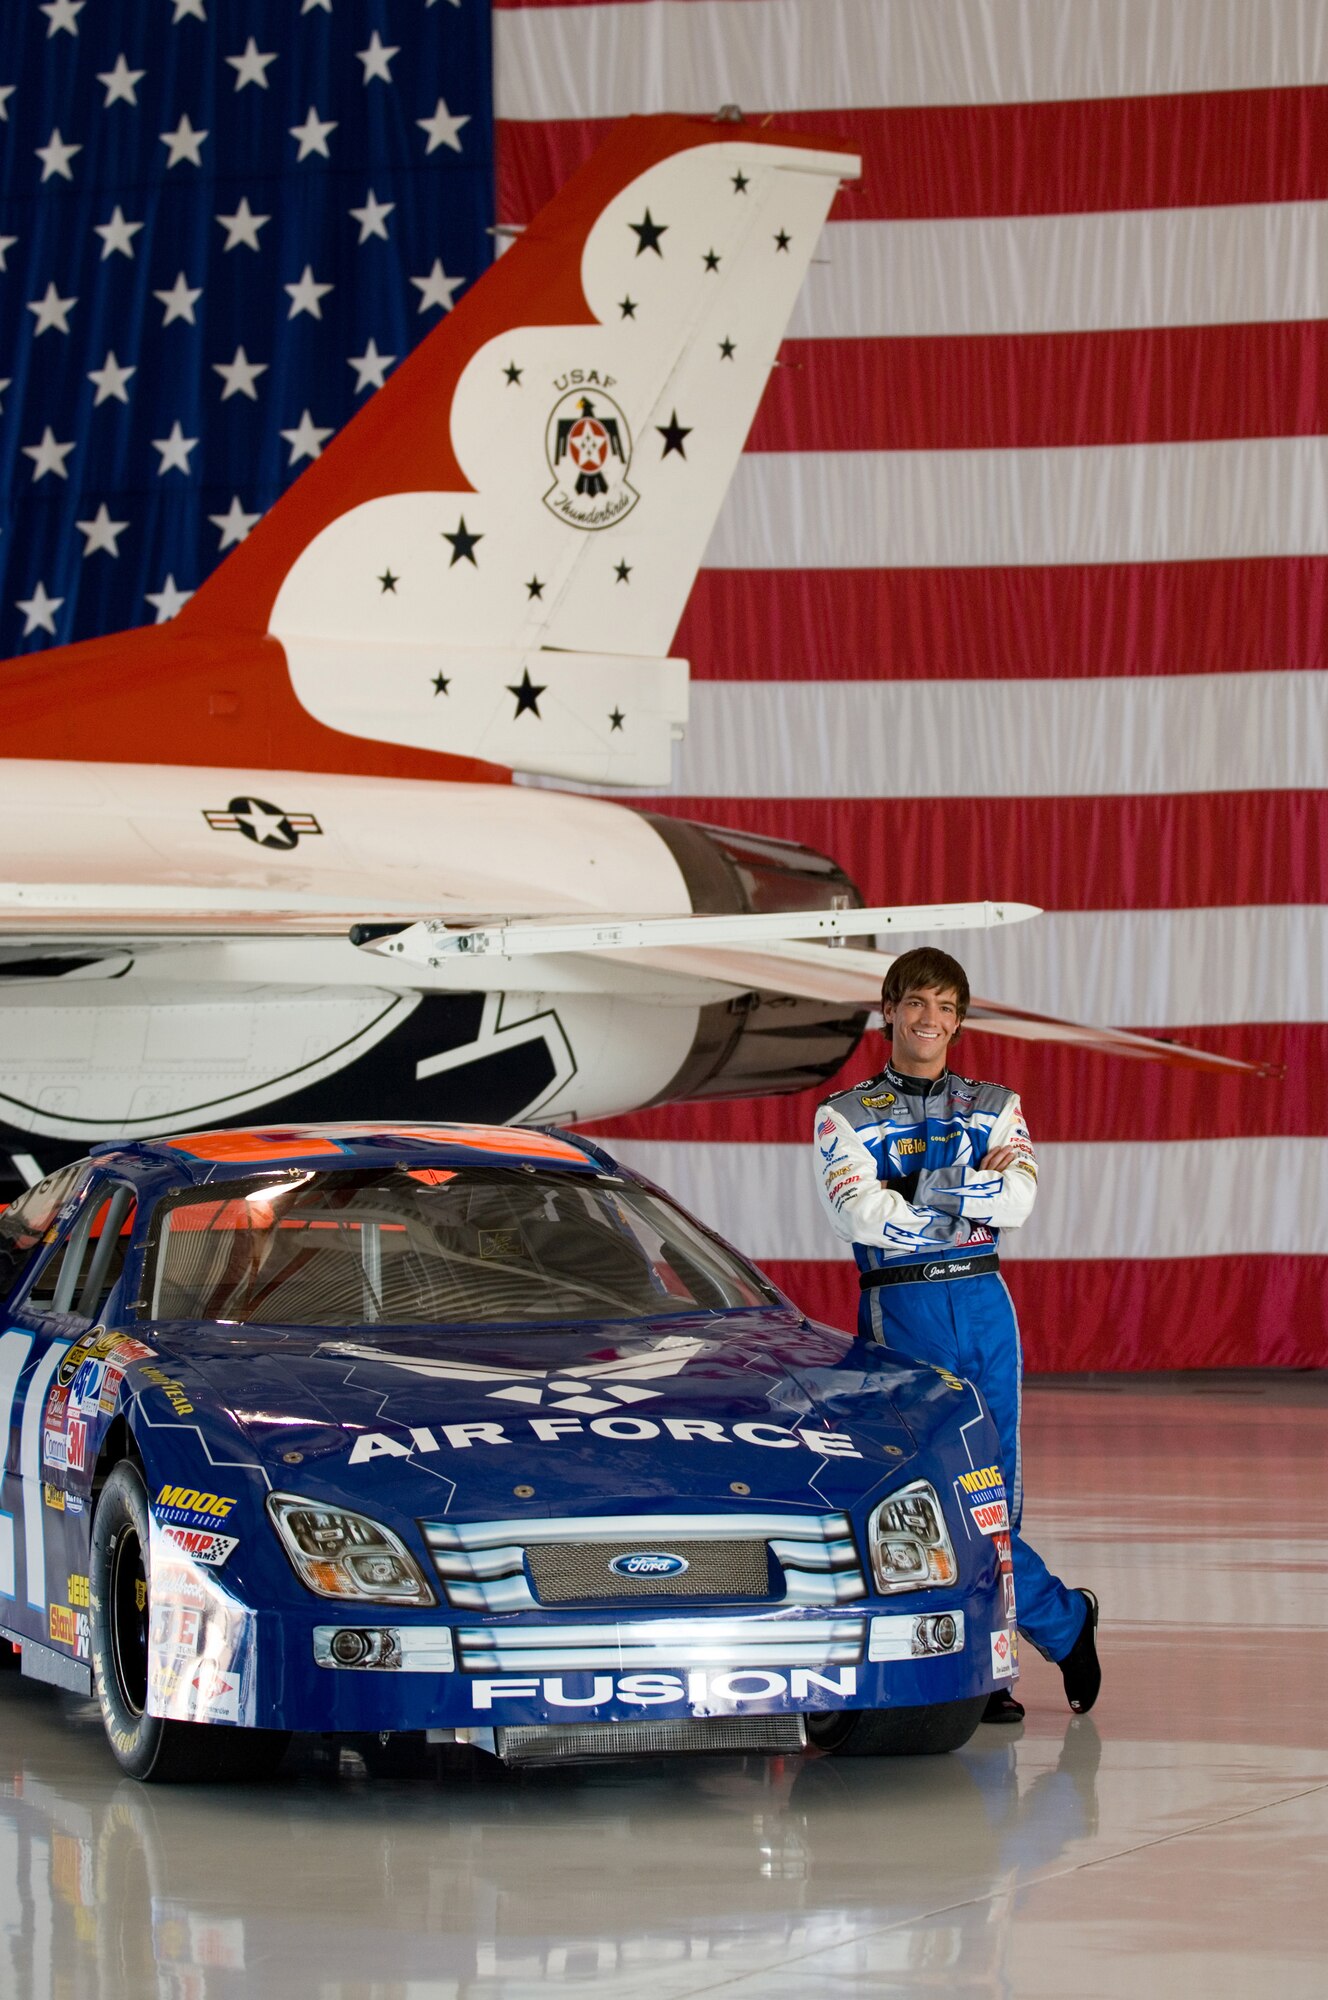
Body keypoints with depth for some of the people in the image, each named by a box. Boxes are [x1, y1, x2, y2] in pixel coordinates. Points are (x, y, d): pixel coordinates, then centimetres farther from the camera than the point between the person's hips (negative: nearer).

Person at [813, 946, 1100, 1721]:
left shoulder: (996, 1107, 13)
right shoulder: (845, 1117, 5)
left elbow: (1018, 1203, -4)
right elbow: (864, 1216, -11)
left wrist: (924, 1188, -11)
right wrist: (972, 1191, -9)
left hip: (985, 1306, 3)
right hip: (901, 1312, -3)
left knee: (994, 1488, 1)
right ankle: (1064, 1620, 6)